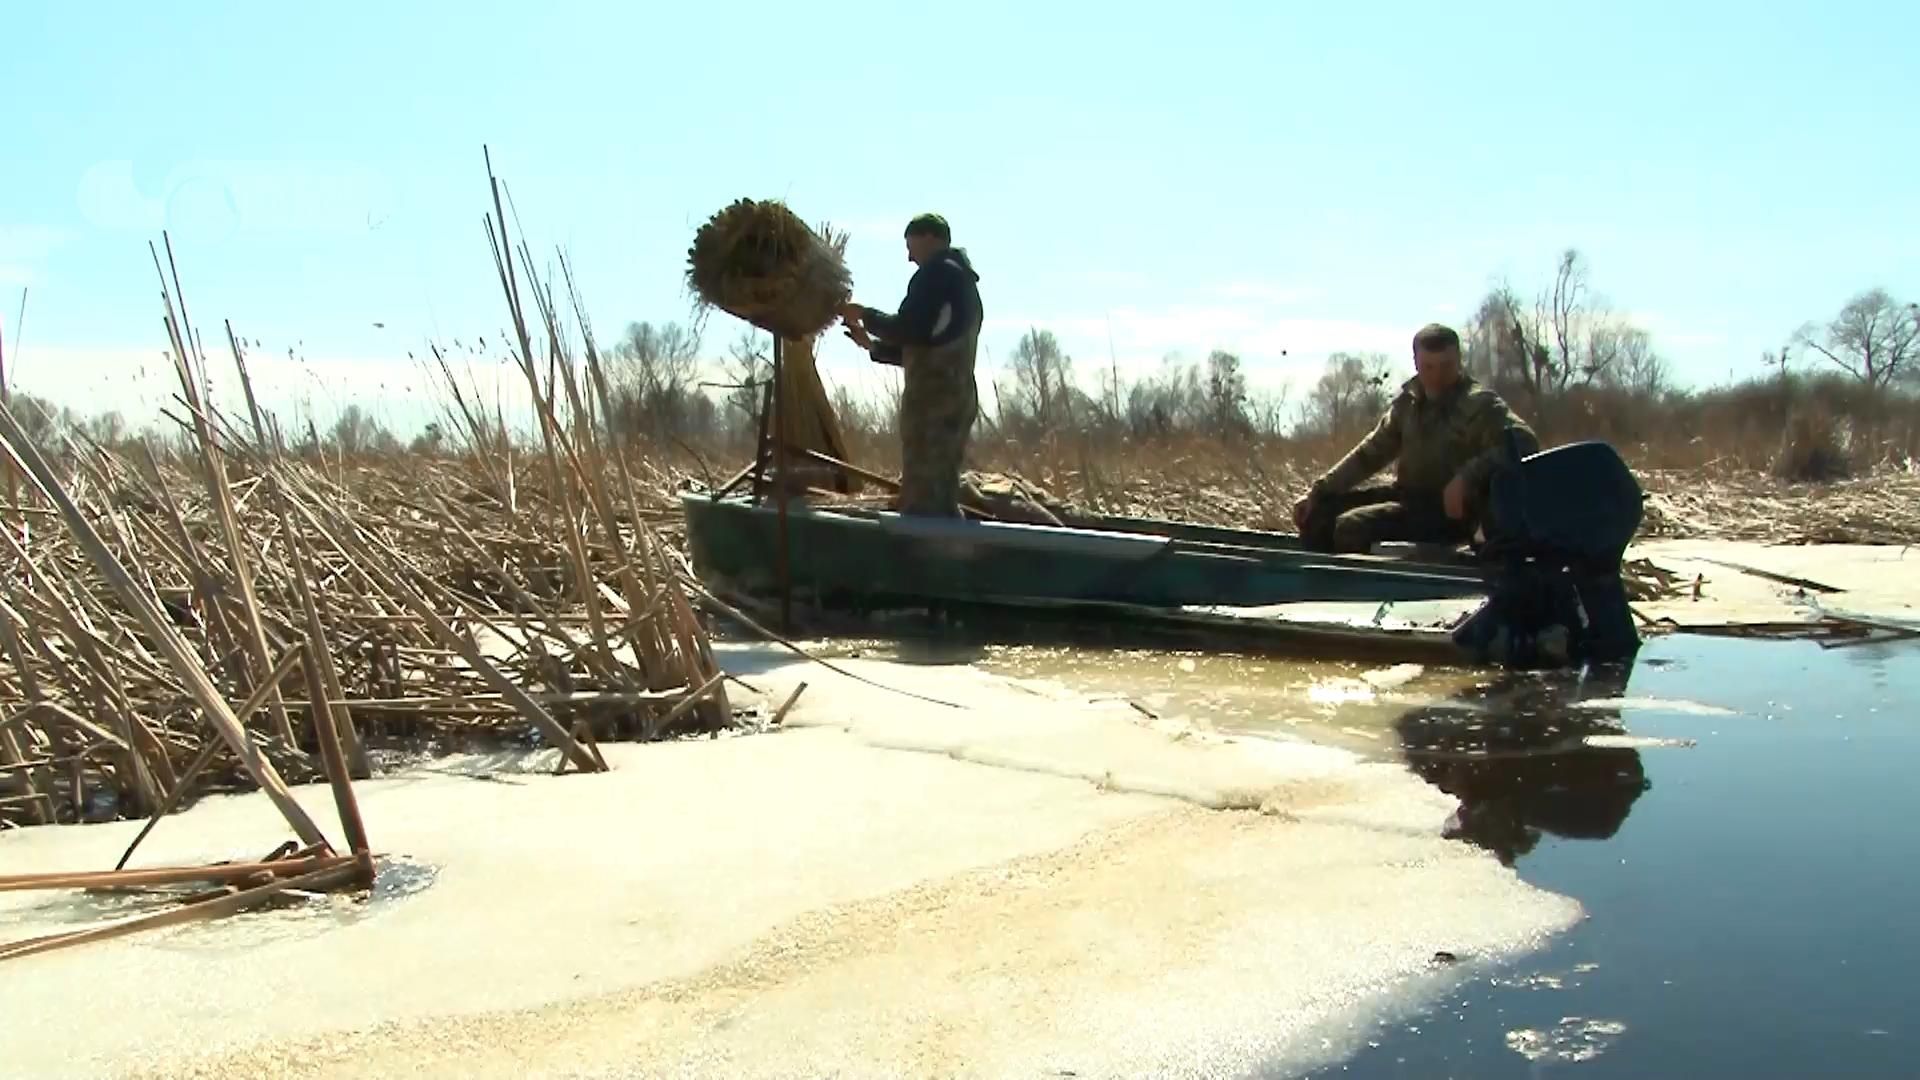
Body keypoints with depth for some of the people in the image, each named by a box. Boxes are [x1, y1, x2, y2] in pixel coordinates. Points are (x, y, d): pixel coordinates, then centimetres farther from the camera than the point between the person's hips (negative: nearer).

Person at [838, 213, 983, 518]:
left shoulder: (937, 272, -3)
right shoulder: (964, 281, 26)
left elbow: (908, 329, -13)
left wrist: (865, 316, 2)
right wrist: (873, 345, 26)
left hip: (933, 398, -10)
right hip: (958, 396, 10)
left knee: (920, 500, -13)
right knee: (941, 498, 10)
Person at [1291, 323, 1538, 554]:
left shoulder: (1479, 403, -11)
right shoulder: (1409, 400, 8)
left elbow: (1524, 442, -26)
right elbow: (1371, 452, 15)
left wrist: (1467, 476, -39)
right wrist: (1317, 491, 6)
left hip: (1447, 510, -7)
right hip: (1406, 494, 7)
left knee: (1351, 526, -27)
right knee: (1318, 510, -1)